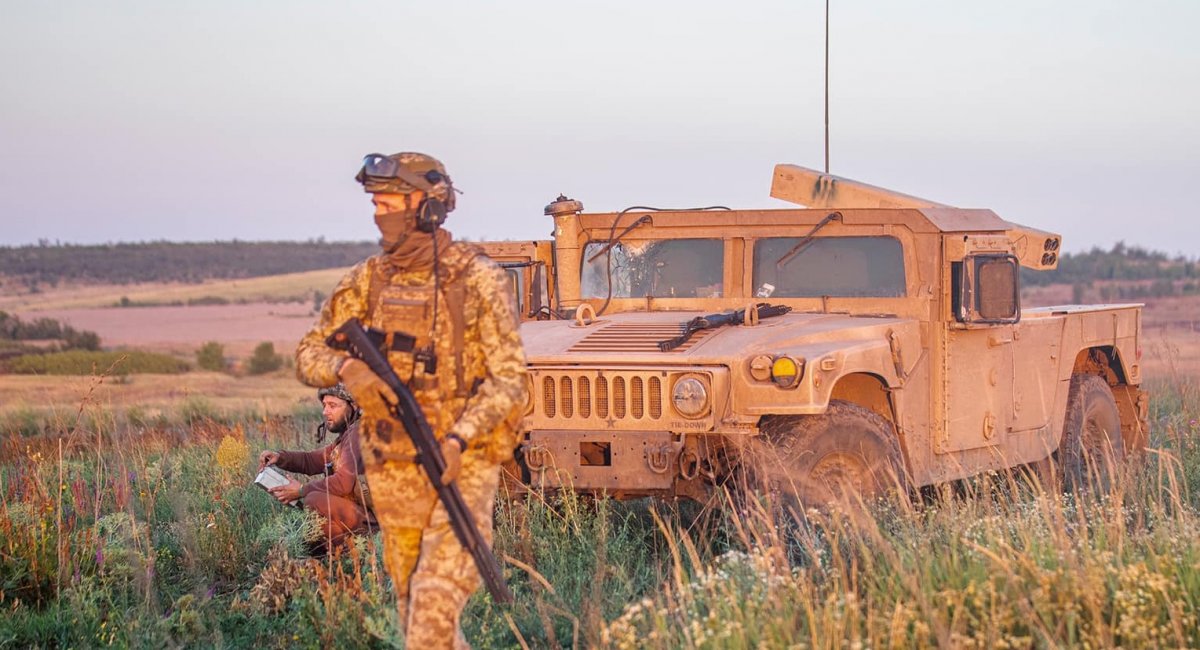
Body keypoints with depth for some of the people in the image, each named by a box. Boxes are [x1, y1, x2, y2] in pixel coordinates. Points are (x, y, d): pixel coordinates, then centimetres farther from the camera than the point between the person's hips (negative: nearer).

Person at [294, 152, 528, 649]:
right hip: (393, 471, 5)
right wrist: (347, 368, -15)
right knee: (411, 603, 12)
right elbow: (309, 355, 9)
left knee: (436, 603, -14)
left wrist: (458, 439, -24)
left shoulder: (478, 279, -8)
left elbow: (509, 379, -10)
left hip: (462, 466, -5)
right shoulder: (368, 280, 5)